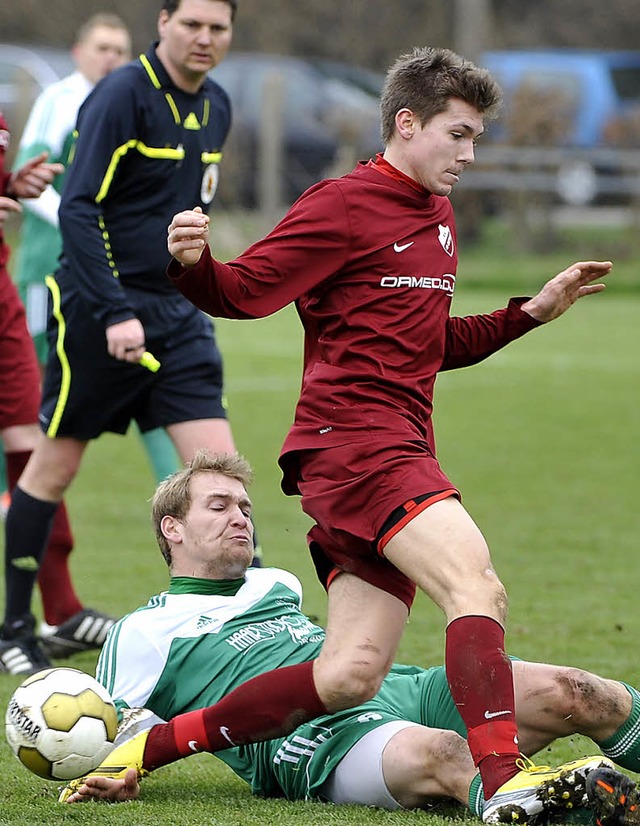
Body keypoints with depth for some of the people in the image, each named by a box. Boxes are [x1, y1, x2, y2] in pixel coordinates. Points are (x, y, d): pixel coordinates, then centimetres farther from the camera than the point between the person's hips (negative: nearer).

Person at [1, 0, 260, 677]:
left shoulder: (215, 107, 10)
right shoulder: (122, 97, -14)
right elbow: (77, 208, -20)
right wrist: (115, 312, -26)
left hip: (176, 314, 6)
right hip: (99, 308, -6)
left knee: (216, 460, -5)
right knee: (56, 463, 4)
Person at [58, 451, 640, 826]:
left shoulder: (278, 586, 35)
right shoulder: (142, 634, 16)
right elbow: (111, 733, 10)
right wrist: (116, 777, -9)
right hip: (313, 733, -8)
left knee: (573, 695, -17)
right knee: (437, 753, -43)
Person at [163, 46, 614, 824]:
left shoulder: (438, 218, 23)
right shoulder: (343, 206, -4)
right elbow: (242, 291, -8)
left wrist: (532, 311, 24)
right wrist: (192, 263, -29)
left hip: (399, 454, 9)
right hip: (352, 444, -9)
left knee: (351, 675, 0)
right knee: (476, 585, -25)